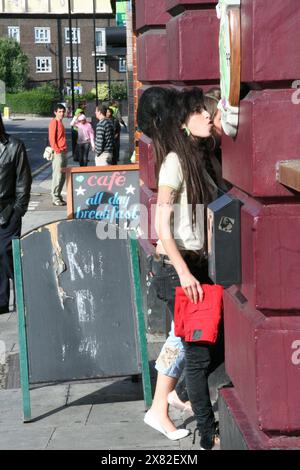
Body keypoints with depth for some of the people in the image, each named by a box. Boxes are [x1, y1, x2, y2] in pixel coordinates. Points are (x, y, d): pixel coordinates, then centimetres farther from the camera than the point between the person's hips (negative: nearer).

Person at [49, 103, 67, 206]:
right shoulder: (54, 122, -9)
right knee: (57, 175, -8)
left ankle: (58, 196, 17)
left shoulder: (60, 123, 18)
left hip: (63, 152, 9)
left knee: (63, 176, 11)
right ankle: (55, 198, -5)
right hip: (58, 153, -9)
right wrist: (57, 150, -19)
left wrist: (64, 150, 15)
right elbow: (52, 138, -15)